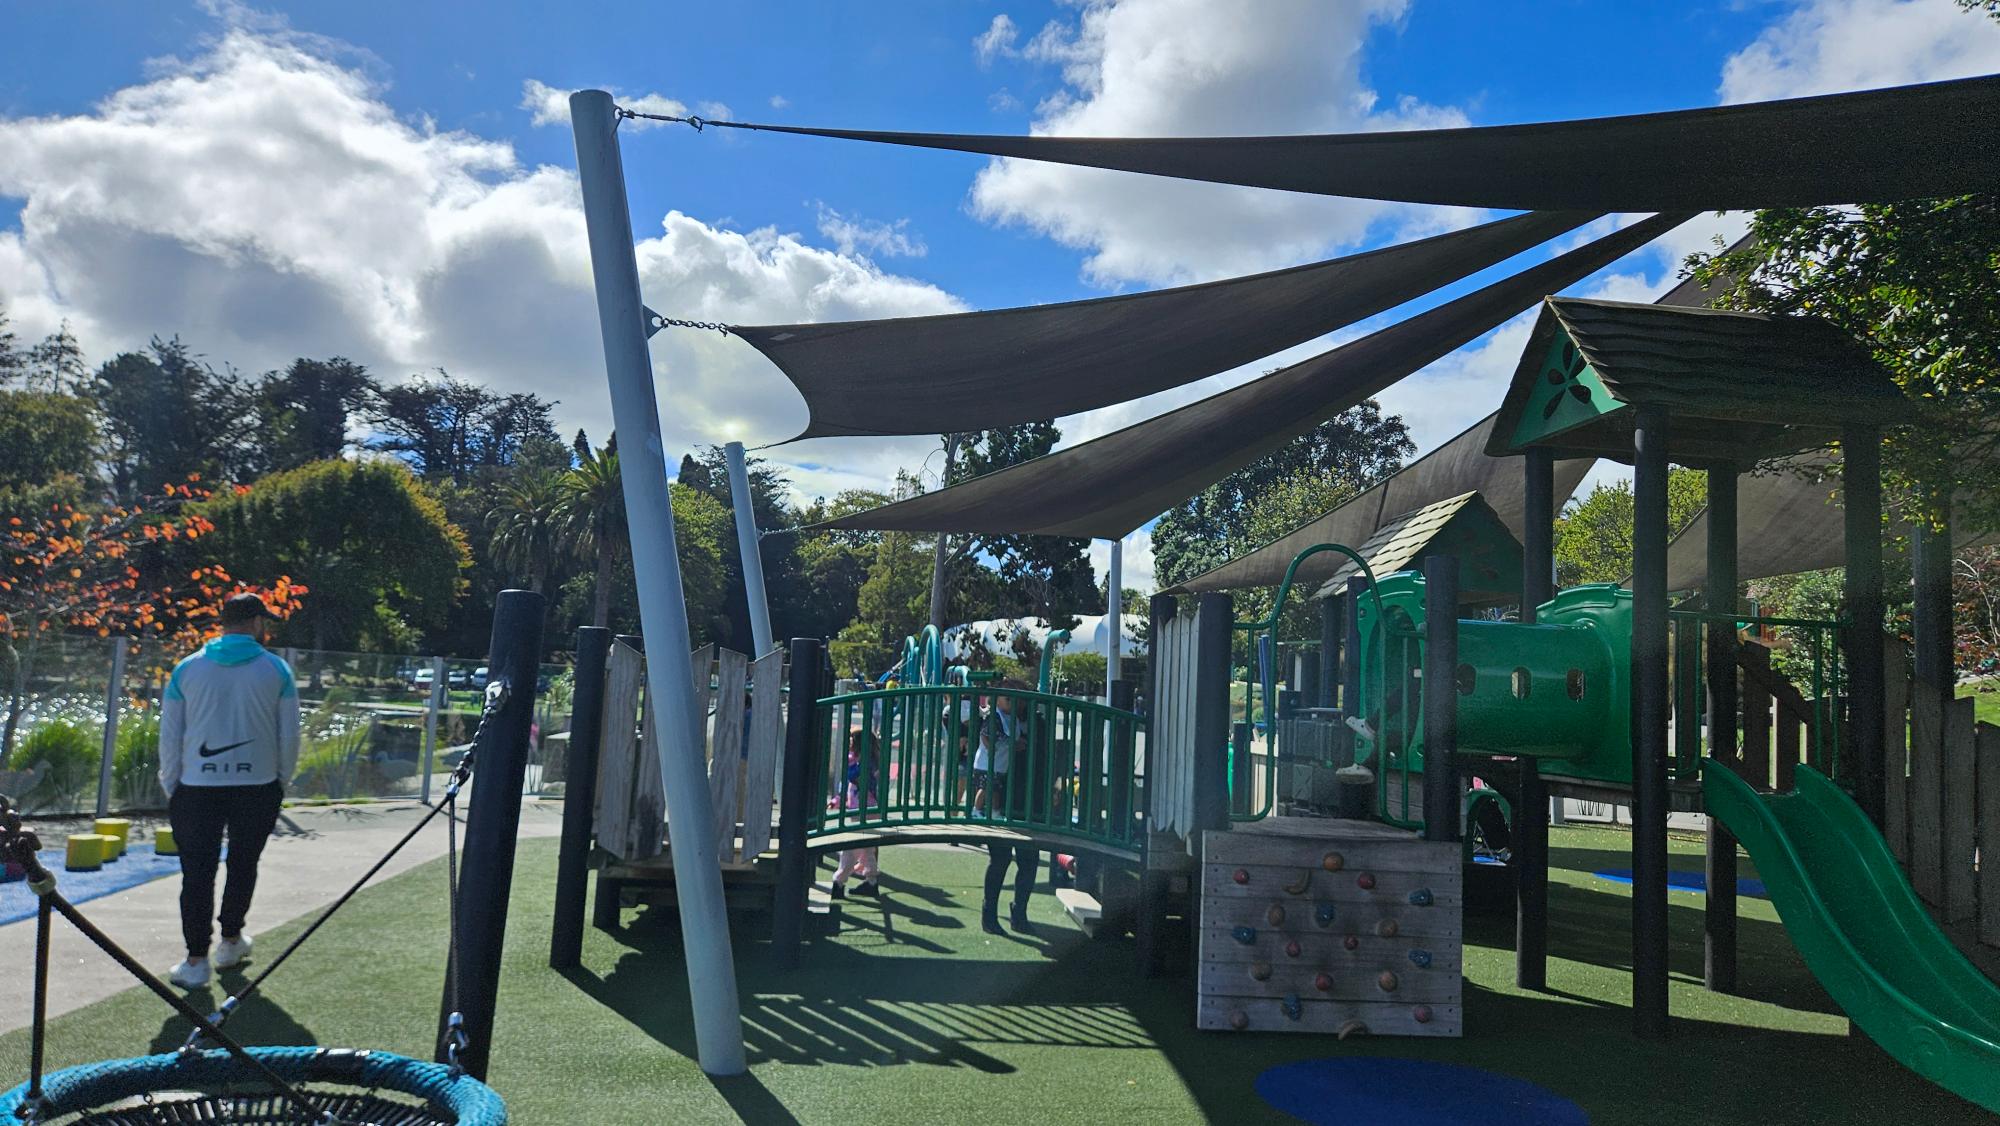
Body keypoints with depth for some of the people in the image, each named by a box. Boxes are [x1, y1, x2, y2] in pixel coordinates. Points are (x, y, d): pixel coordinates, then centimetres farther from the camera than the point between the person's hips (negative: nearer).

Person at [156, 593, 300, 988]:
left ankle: (196, 959, 6)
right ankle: (231, 940, 31)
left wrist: (171, 787, 14)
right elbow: (289, 736, 1)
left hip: (197, 790, 0)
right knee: (243, 864, 17)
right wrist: (281, 781, 14)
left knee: (197, 872, 5)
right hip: (258, 788, 0)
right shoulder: (275, 669, -1)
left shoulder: (187, 669, 2)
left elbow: (169, 737, 5)